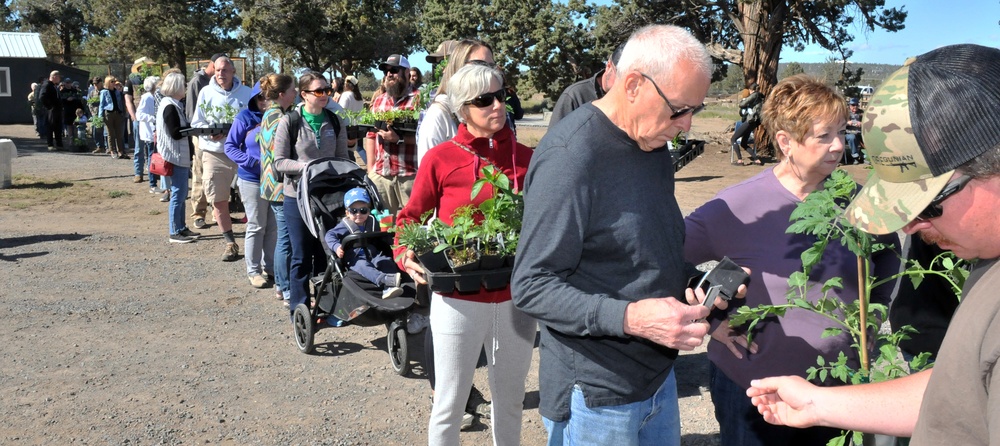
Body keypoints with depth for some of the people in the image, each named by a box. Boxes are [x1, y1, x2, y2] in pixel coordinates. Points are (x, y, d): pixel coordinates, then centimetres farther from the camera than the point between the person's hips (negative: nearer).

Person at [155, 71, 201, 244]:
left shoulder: (172, 105, 15)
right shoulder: (170, 107, -16)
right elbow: (176, 133, -21)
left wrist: (191, 126, 3)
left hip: (180, 156, 10)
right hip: (176, 157, -10)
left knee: (181, 194, 15)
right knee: (178, 194, -5)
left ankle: (181, 228, 23)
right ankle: (175, 233, 1)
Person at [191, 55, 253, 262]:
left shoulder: (246, 93, 3)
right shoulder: (206, 92, 5)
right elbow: (196, 123, 8)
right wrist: (210, 133, -12)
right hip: (214, 153, 1)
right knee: (219, 201, 3)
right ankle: (229, 242, 17)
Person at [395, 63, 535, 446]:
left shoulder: (525, 158, 0)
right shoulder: (440, 158, -7)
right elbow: (410, 218, 1)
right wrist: (406, 255, -17)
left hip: (515, 299, 3)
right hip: (459, 300, -2)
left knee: (510, 400, 19)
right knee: (450, 405, 10)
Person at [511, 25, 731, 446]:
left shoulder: (653, 143, 5)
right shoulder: (569, 156, -22)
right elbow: (532, 287, -22)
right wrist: (630, 318, -32)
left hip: (659, 376, 8)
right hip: (596, 396, -8)